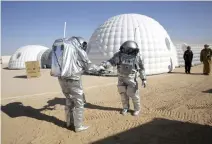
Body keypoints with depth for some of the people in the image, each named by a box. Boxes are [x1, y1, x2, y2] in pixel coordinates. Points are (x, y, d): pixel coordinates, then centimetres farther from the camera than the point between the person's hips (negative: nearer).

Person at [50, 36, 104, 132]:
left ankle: (69, 123, 34)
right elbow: (88, 66, -1)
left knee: (69, 101, 22)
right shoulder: (78, 50, -7)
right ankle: (78, 126, 14)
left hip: (62, 79, 7)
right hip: (73, 80, -7)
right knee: (79, 102, 7)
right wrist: (99, 68, 14)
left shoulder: (62, 47, 11)